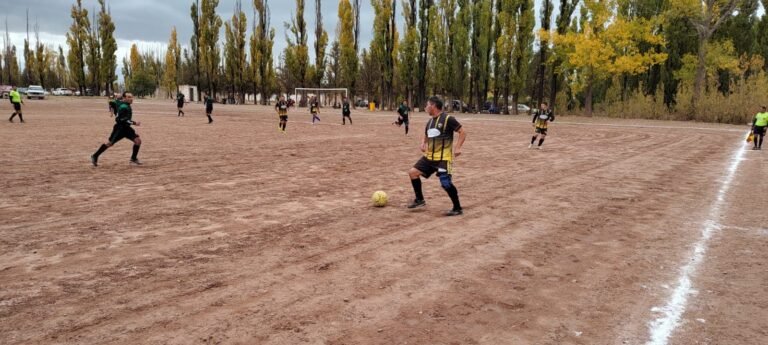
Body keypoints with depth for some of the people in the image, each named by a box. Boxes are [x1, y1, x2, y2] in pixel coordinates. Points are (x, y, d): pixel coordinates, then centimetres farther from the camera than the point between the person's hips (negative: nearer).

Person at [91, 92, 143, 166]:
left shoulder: (127, 106, 9)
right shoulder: (123, 107, -20)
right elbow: (123, 119, -27)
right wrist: (134, 123, -28)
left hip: (126, 128, 9)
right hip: (120, 128, -9)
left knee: (138, 140, -3)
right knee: (109, 143, 0)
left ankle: (133, 159, 7)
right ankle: (95, 156, 16)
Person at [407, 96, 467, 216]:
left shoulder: (448, 119, -11)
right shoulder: (430, 121, 12)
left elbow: (463, 132, -11)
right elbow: (425, 136, 27)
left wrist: (457, 147, -20)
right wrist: (423, 143, 4)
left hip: (443, 157, -8)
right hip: (430, 156, 8)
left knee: (446, 183, -14)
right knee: (413, 172, 3)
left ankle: (458, 208, 3)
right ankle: (419, 199, 17)